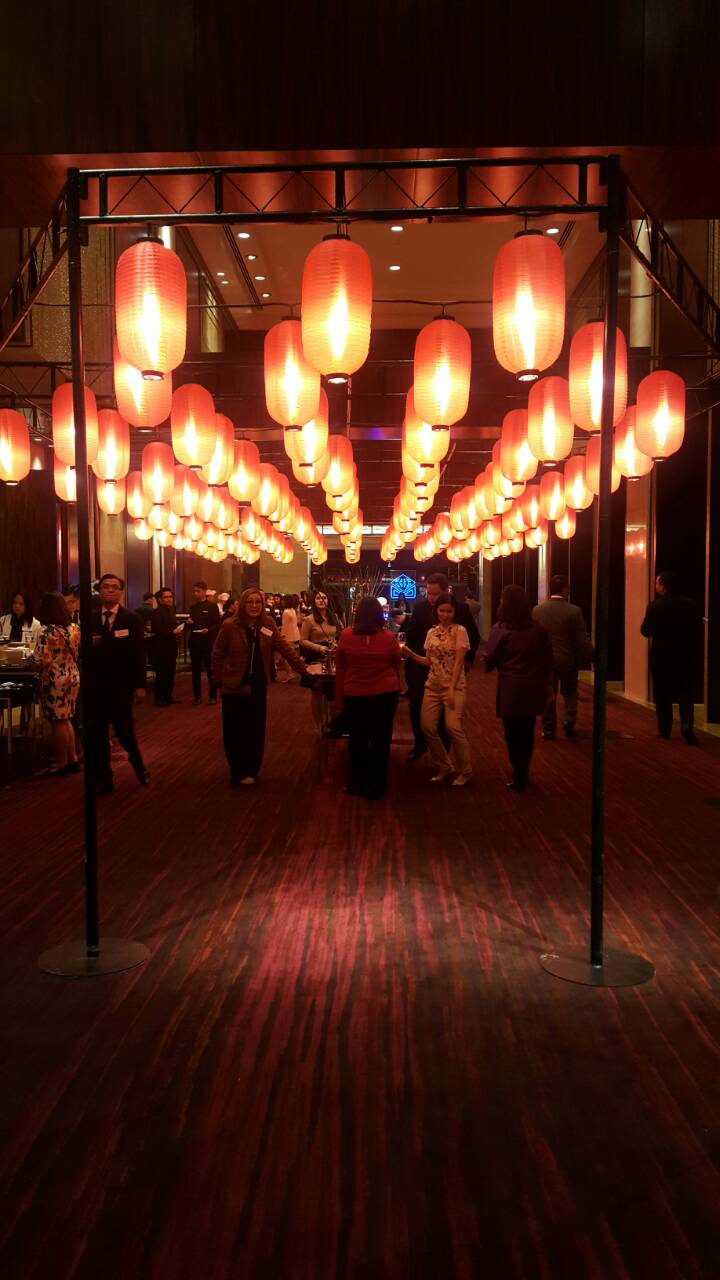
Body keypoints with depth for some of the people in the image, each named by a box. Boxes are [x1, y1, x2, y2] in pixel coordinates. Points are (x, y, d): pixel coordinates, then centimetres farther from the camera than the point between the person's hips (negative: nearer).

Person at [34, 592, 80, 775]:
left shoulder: (47, 633, -18)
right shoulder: (74, 628, 2)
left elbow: (43, 662, -22)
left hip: (55, 680, -7)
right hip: (73, 677, 7)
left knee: (58, 723, 4)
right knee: (65, 720, 19)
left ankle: (62, 764, 12)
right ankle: (72, 759, 23)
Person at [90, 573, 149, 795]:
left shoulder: (131, 618, -2)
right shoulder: (90, 619, 6)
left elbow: (138, 653, -4)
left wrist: (140, 685, -7)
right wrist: (88, 644, -18)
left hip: (121, 685, -3)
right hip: (96, 685, 3)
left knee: (124, 730, 0)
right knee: (98, 735, 5)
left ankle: (138, 765, 29)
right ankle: (103, 781, 15)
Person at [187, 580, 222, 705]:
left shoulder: (212, 607, -3)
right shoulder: (192, 607, 13)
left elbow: (218, 625, -8)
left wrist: (208, 630, -25)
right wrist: (188, 623, -1)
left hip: (208, 643, -5)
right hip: (195, 643, 5)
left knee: (211, 671, 2)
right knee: (195, 671, 8)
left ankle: (213, 696, 10)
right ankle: (197, 696, 16)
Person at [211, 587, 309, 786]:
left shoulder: (268, 624, -1)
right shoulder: (230, 626, -11)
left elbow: (284, 648, -1)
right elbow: (217, 654, -3)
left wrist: (304, 669, -7)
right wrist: (219, 681, -5)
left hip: (258, 687, 3)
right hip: (234, 687, -3)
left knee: (256, 731, 8)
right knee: (235, 732, 1)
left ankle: (251, 770, 24)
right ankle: (239, 773, 15)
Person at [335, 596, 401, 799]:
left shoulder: (346, 636, -9)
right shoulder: (388, 637, -9)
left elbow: (340, 668, -1)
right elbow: (396, 665, 5)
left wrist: (339, 697, 8)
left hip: (355, 695, 1)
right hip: (385, 694, 0)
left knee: (357, 739, 16)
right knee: (381, 739, 10)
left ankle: (356, 782, 26)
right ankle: (376, 786, 17)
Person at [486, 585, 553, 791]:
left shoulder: (500, 629, -11)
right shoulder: (539, 629, 0)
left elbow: (491, 660, -7)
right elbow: (548, 660, 4)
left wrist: (488, 664, 15)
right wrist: (543, 683, 13)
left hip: (511, 690, -4)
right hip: (534, 689, 4)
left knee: (513, 733, 8)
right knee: (527, 732, 15)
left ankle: (519, 776, 13)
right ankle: (523, 773, 27)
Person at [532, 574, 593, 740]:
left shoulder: (537, 610, -7)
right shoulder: (574, 611, -15)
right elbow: (583, 639, -12)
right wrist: (592, 658, 0)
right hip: (568, 660, -1)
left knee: (548, 696, 11)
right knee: (570, 693, 20)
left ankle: (549, 729, 15)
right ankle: (570, 721, 8)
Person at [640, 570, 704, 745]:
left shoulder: (655, 606, -12)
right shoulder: (690, 604, -3)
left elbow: (645, 631, -8)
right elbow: (698, 629, 2)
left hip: (661, 657, -2)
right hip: (686, 657, 2)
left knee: (663, 695, 10)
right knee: (686, 693, 6)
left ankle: (664, 730, 14)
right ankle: (687, 725, -14)